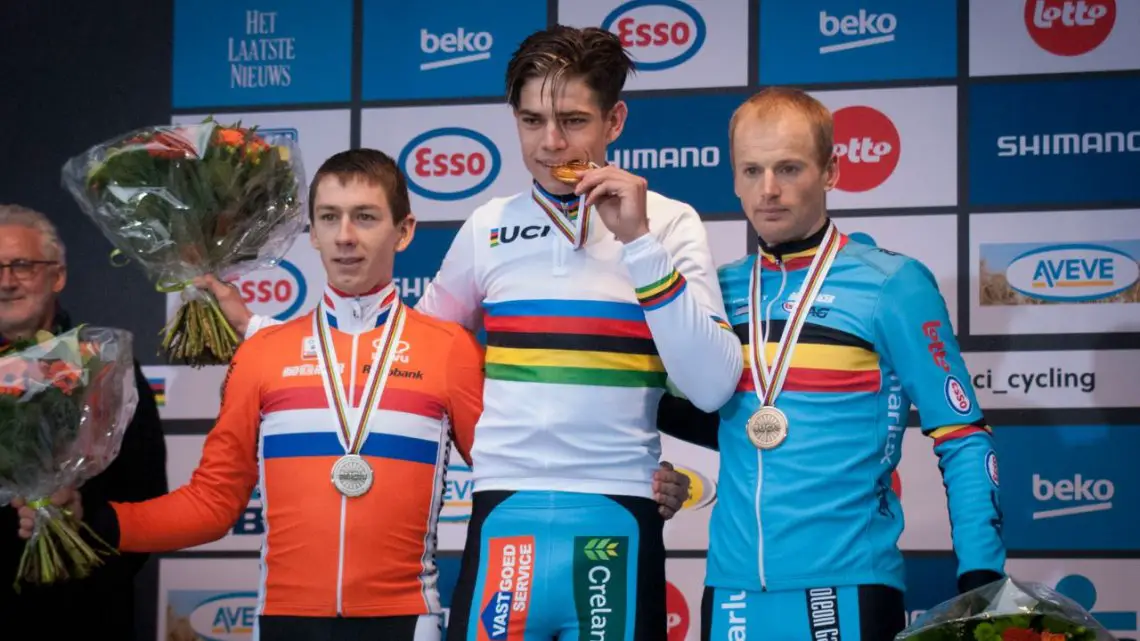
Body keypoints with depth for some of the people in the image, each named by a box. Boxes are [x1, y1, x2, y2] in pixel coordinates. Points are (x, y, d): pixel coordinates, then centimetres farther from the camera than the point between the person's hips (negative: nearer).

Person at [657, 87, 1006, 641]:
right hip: (732, 589, 4)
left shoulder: (892, 285, -5)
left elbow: (963, 439, -4)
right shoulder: (721, 290, 7)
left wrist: (982, 579, -13)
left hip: (847, 588, -4)